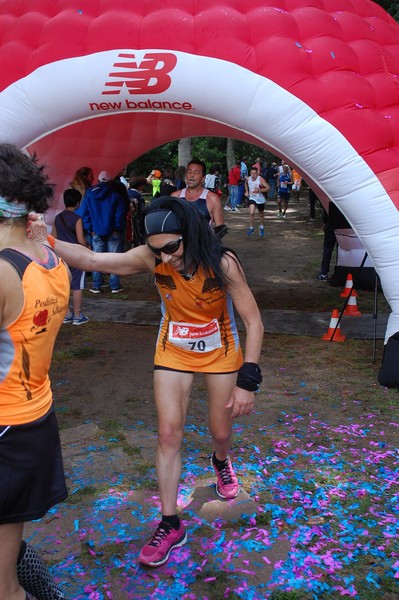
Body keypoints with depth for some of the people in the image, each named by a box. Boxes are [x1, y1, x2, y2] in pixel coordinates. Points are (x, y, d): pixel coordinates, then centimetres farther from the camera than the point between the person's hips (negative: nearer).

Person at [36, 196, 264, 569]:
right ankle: (170, 526, 12)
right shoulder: (151, 258, -23)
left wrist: (247, 382, -27)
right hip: (174, 352, 1)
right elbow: (91, 259, -28)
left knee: (221, 431, 12)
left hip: (220, 352, -1)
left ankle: (220, 462, 52)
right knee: (168, 434, -3)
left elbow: (253, 322, -24)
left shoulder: (222, 264, -29)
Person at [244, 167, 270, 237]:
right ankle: (251, 228, -3)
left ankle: (261, 228, 38)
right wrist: (247, 191, 8)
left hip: (260, 199, -1)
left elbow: (268, 188, -26)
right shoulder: (248, 179, -8)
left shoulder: (260, 179, -22)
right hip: (252, 198, 1)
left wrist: (259, 190, -37)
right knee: (251, 213, -18)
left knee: (261, 214, 16)